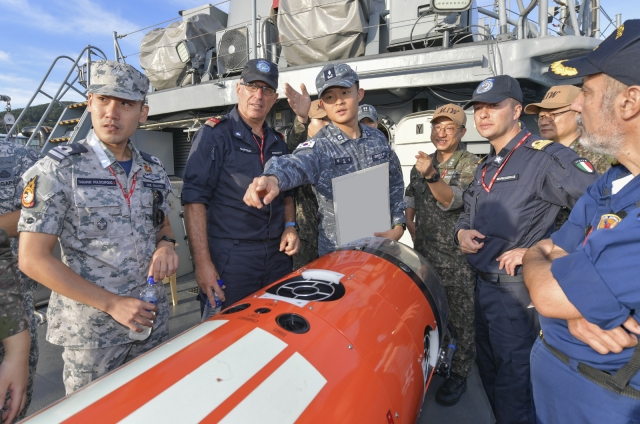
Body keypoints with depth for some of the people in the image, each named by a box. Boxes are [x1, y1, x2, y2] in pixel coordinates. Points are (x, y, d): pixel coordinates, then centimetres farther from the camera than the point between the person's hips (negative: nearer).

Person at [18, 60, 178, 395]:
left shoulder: (153, 170, 4)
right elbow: (33, 259, -13)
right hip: (91, 329, -4)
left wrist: (166, 244, -8)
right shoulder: (59, 168, -12)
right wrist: (111, 304, -16)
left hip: (152, 321, 5)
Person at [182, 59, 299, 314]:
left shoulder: (277, 143, 15)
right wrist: (203, 263, -18)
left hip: (277, 256, 6)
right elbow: (194, 199, -12)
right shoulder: (215, 134, -5)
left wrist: (290, 226, 3)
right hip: (230, 259, -6)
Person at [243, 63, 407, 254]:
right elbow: (295, 164, -36)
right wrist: (272, 178, -57)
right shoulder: (320, 147, -14)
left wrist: (398, 225, 0)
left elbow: (395, 184, 10)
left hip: (382, 244, 4)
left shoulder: (378, 139, 2)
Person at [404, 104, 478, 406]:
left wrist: (432, 176, -40)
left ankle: (458, 374, 21)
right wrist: (409, 222, 5)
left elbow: (451, 200, -23)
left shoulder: (470, 164, -8)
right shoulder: (422, 163, 10)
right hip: (424, 251, 6)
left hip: (457, 256, -5)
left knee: (459, 316, 4)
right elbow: (410, 197, 19)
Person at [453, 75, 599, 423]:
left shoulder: (545, 156, -15)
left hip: (515, 287, -8)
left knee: (511, 373, 7)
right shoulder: (486, 166, 11)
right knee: (487, 365, 23)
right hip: (483, 281, 8)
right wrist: (461, 232, 0)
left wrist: (538, 251, -24)